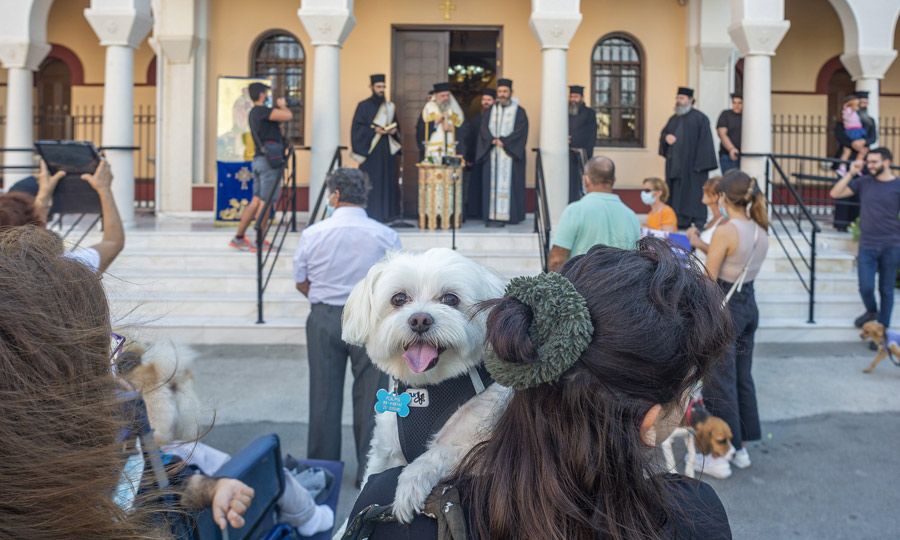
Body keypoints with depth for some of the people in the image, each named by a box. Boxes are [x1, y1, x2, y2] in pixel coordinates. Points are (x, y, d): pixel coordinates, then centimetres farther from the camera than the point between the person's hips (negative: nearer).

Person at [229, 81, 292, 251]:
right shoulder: (263, 111, -11)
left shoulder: (254, 113, 18)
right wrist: (282, 106, 1)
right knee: (265, 202, -4)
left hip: (259, 159, 9)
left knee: (256, 201, 11)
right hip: (269, 160, -9)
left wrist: (279, 108, 16)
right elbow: (288, 116, -19)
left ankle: (238, 237, 13)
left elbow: (276, 123, 26)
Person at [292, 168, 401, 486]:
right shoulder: (386, 236, -7)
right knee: (368, 396, 7)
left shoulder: (312, 234, -4)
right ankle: (369, 470, 14)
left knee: (324, 396, 12)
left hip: (324, 317, 1)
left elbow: (301, 283, 4)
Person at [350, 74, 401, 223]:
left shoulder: (390, 107, 15)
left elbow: (395, 126, 21)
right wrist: (374, 129, -17)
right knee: (370, 184, -8)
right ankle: (369, 216, -5)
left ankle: (386, 215, 7)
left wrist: (393, 130, -1)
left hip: (387, 151, 5)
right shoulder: (364, 106, 0)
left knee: (387, 183, 2)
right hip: (370, 151, -5)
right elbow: (357, 128, -6)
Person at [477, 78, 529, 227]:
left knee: (507, 184, -6)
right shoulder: (491, 110, 15)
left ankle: (505, 215, -7)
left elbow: (520, 131, -7)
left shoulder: (519, 111, 3)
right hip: (492, 154, 4)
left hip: (510, 154, -3)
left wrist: (503, 142, -14)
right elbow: (484, 128, 6)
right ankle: (492, 215, 0)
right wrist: (493, 140, -12)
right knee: (492, 185, -1)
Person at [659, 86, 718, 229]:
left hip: (692, 163, -6)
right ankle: (681, 222, 12)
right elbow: (663, 133, 21)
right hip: (675, 164, 6)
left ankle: (698, 226, -3)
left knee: (693, 194, -6)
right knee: (677, 193, 6)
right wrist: (666, 137, -4)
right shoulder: (674, 119, 16)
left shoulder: (700, 118, -4)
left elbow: (705, 143, -9)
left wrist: (701, 164, -17)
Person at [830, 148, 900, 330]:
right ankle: (871, 311, 29)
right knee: (866, 287, -2)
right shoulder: (863, 182, 3)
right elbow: (835, 193, -1)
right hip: (867, 246, 1)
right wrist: (851, 173, -9)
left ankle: (883, 327, 21)